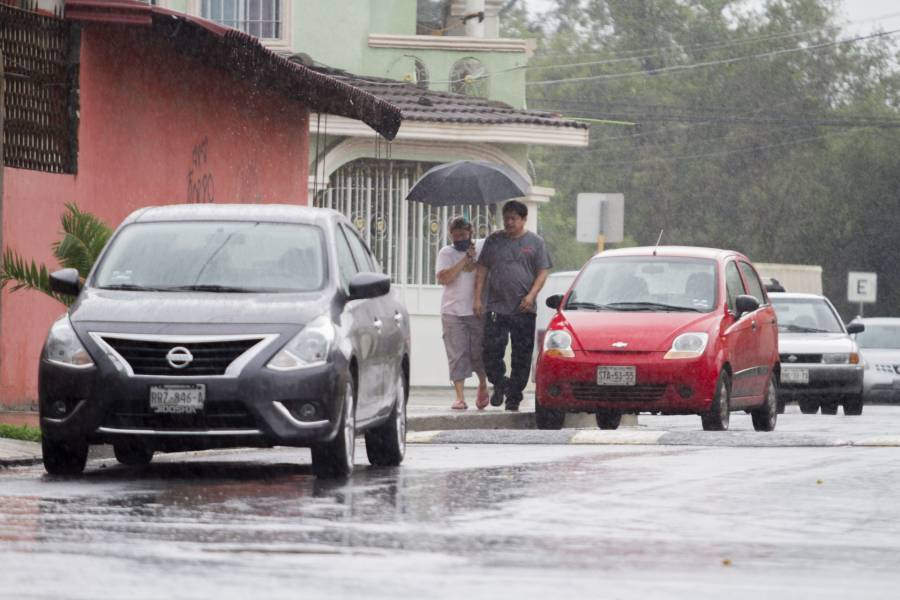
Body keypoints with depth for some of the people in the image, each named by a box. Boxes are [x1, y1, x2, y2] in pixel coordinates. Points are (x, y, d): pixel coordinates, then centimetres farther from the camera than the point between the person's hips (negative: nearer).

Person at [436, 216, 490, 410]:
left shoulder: (483, 247, 7)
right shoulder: (446, 253, 3)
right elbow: (442, 278, -11)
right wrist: (465, 260, -14)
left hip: (478, 311, 0)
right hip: (453, 312, 0)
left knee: (478, 353, 2)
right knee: (457, 356, -5)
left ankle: (483, 385, 29)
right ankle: (459, 397, -4)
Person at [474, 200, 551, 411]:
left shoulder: (535, 242, 7)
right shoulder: (494, 240, 10)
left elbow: (542, 272, 4)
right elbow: (482, 270, 11)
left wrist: (531, 295, -11)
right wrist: (477, 298, 3)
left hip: (524, 309, -1)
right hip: (496, 307, 1)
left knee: (522, 357, 0)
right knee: (492, 350, -10)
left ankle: (514, 397, 8)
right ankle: (499, 384, 14)